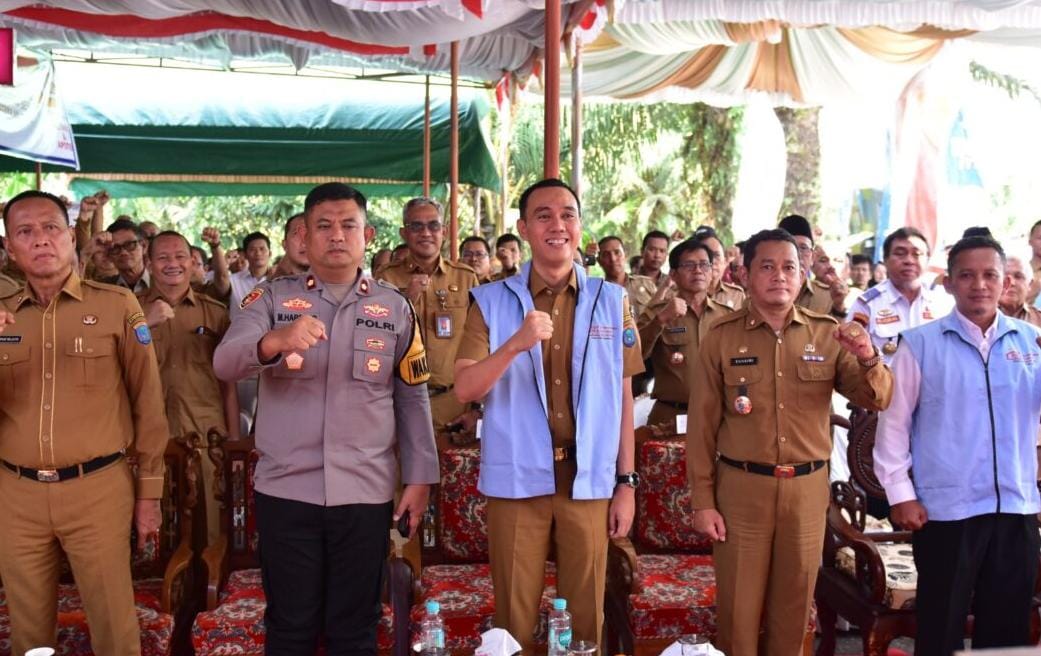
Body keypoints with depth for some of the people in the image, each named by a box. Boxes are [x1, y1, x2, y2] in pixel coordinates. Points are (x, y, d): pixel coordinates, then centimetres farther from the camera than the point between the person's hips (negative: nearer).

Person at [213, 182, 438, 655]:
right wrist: (275, 341, -35)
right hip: (286, 490, 0)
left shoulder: (395, 308, 5)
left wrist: (419, 477, 0)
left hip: (366, 492, 1)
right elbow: (224, 363, -15)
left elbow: (412, 398, 6)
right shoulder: (271, 298, 1)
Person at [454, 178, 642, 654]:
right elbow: (464, 390, -9)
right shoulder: (491, 302, -1)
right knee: (515, 616, 10)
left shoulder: (611, 302, 4)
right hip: (516, 481, -1)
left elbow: (621, 395, 6)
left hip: (589, 480, 1)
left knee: (586, 614, 12)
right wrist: (515, 344, -26)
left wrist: (626, 482, 4)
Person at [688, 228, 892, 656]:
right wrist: (702, 501, -4)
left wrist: (868, 360, -18)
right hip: (741, 487, -2)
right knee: (739, 606, 7)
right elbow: (702, 425, -3)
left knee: (793, 605, 15)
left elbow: (876, 401, 3)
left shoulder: (828, 334, 3)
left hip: (807, 488, 2)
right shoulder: (721, 337, -3)